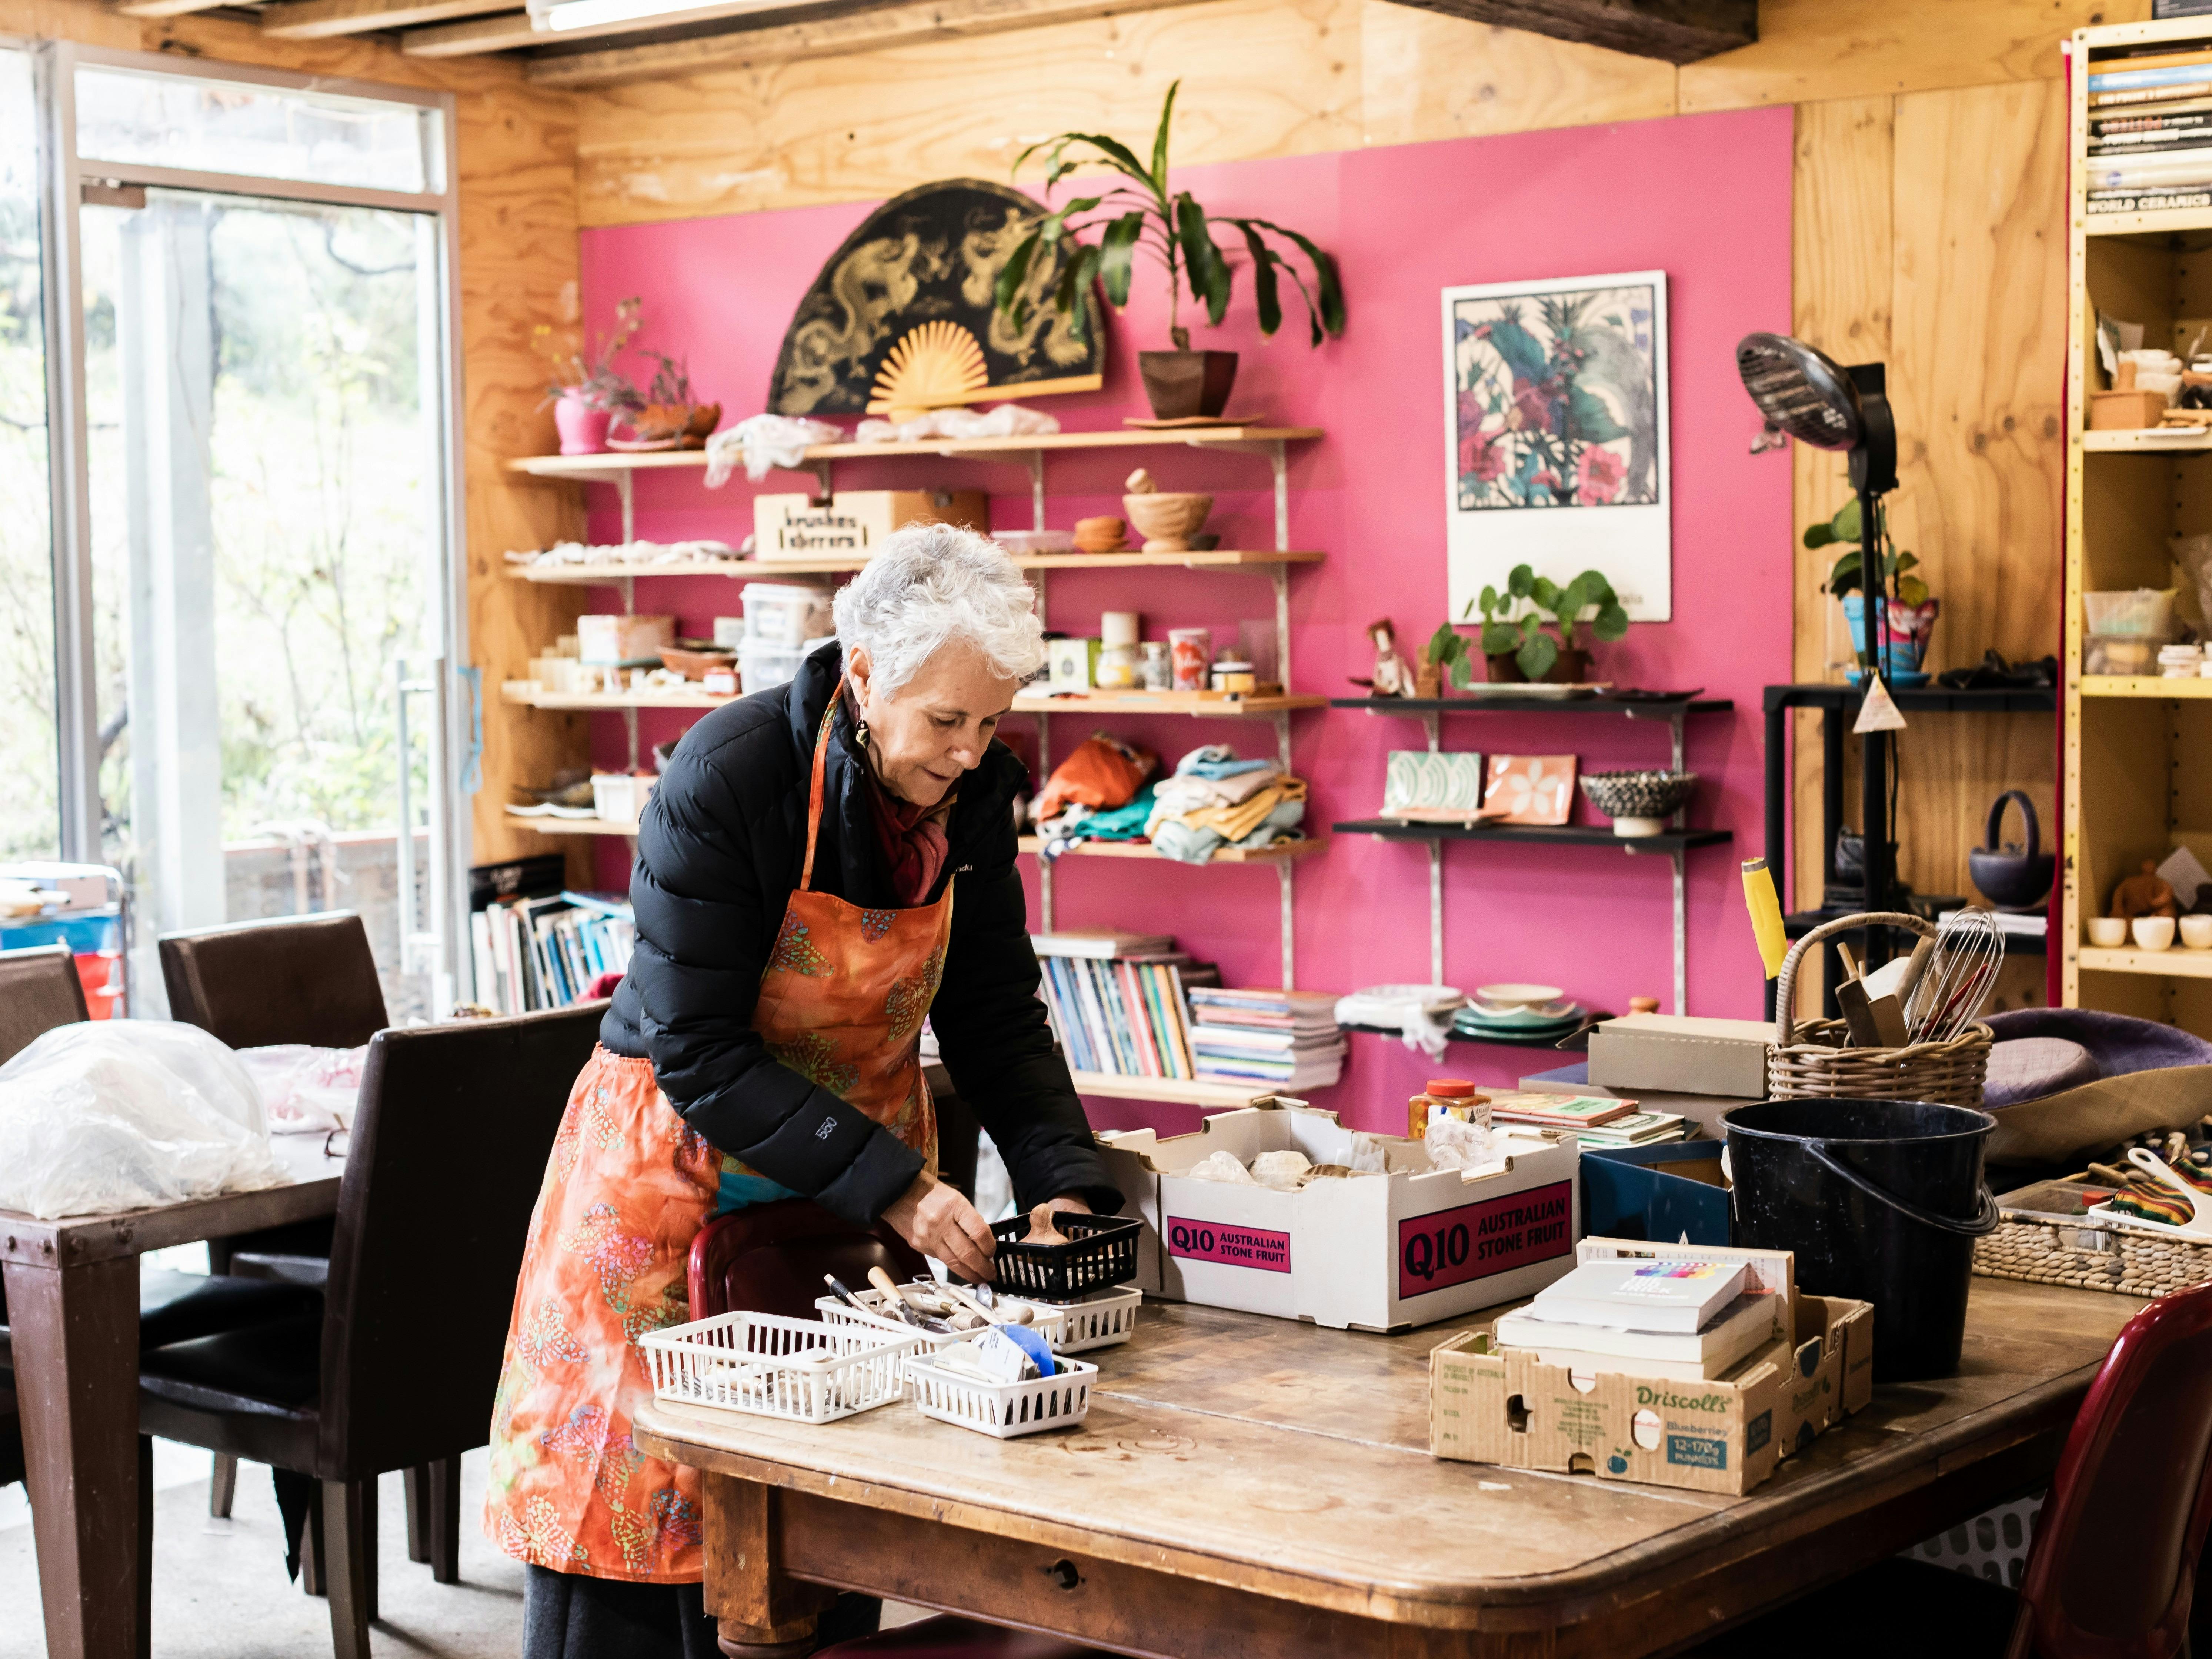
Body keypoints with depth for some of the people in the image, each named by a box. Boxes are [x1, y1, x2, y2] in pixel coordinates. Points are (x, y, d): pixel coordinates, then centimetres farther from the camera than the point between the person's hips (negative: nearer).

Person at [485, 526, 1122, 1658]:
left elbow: (997, 1020, 0)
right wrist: (892, 1186, -28)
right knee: (629, 1530, 1)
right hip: (679, 1162, -5)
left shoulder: (975, 792, -8)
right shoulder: (726, 778, -25)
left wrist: (1064, 1182, -15)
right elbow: (694, 1053, -24)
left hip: (868, 1165, 5)